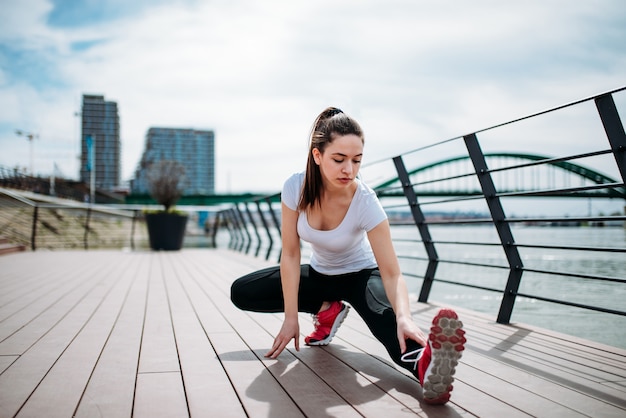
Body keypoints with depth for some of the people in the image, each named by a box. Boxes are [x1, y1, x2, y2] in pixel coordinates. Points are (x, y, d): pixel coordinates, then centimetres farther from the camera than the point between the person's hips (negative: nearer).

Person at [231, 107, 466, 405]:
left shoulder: (366, 202, -30)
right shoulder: (295, 188, -23)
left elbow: (391, 273, -33)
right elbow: (290, 254, -18)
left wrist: (404, 317, -52)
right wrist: (291, 318, -21)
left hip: (361, 274, -4)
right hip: (319, 273, 4)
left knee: (384, 313, -38)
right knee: (241, 293, -7)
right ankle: (328, 309, 0)